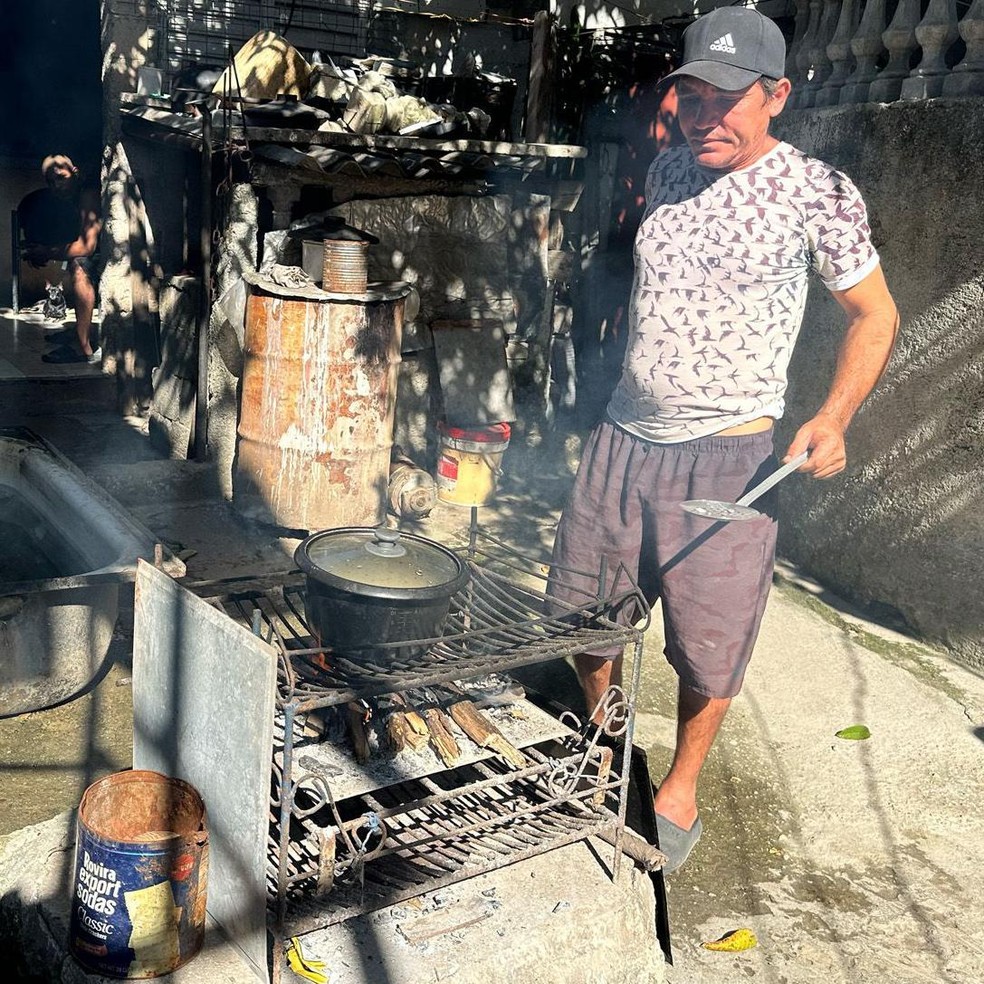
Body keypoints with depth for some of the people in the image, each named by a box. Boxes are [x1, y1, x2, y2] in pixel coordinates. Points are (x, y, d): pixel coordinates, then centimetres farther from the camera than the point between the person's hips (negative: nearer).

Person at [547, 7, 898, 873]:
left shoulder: (815, 192, -8)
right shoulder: (668, 172, 7)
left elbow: (875, 315, -1)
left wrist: (833, 420, -15)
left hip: (727, 455, -5)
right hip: (623, 440, 6)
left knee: (708, 646, 6)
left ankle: (678, 794, 31)